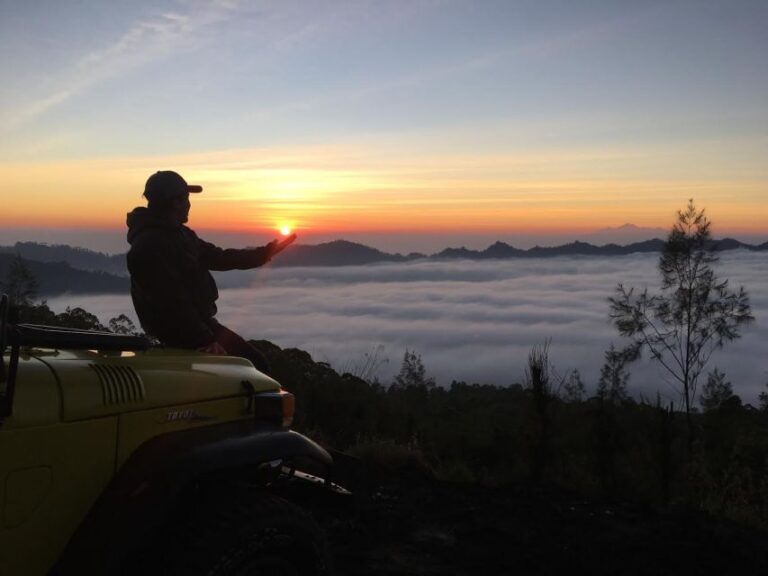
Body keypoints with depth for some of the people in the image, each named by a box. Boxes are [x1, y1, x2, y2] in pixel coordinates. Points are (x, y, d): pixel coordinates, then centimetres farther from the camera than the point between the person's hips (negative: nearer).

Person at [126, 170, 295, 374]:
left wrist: (265, 253, 16)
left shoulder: (178, 234, 13)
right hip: (183, 333, -10)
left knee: (253, 362, 10)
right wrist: (204, 339, -25)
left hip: (197, 322, 10)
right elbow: (172, 299, -24)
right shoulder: (150, 245, -20)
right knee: (253, 364, -11)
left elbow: (218, 258, 19)